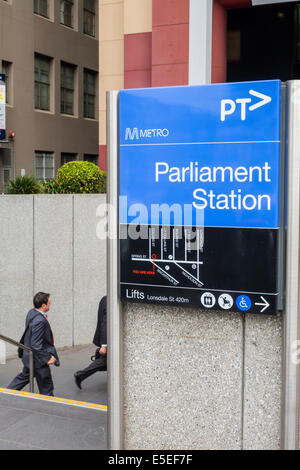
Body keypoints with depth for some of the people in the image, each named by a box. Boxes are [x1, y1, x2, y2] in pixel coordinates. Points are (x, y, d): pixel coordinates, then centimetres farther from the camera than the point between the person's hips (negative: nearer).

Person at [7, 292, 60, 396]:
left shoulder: (32, 312, -2)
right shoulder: (40, 321, -30)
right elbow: (36, 345, -28)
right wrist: (47, 358, -20)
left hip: (29, 356, 9)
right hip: (38, 360, -9)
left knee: (23, 377, 26)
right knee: (46, 388, 8)